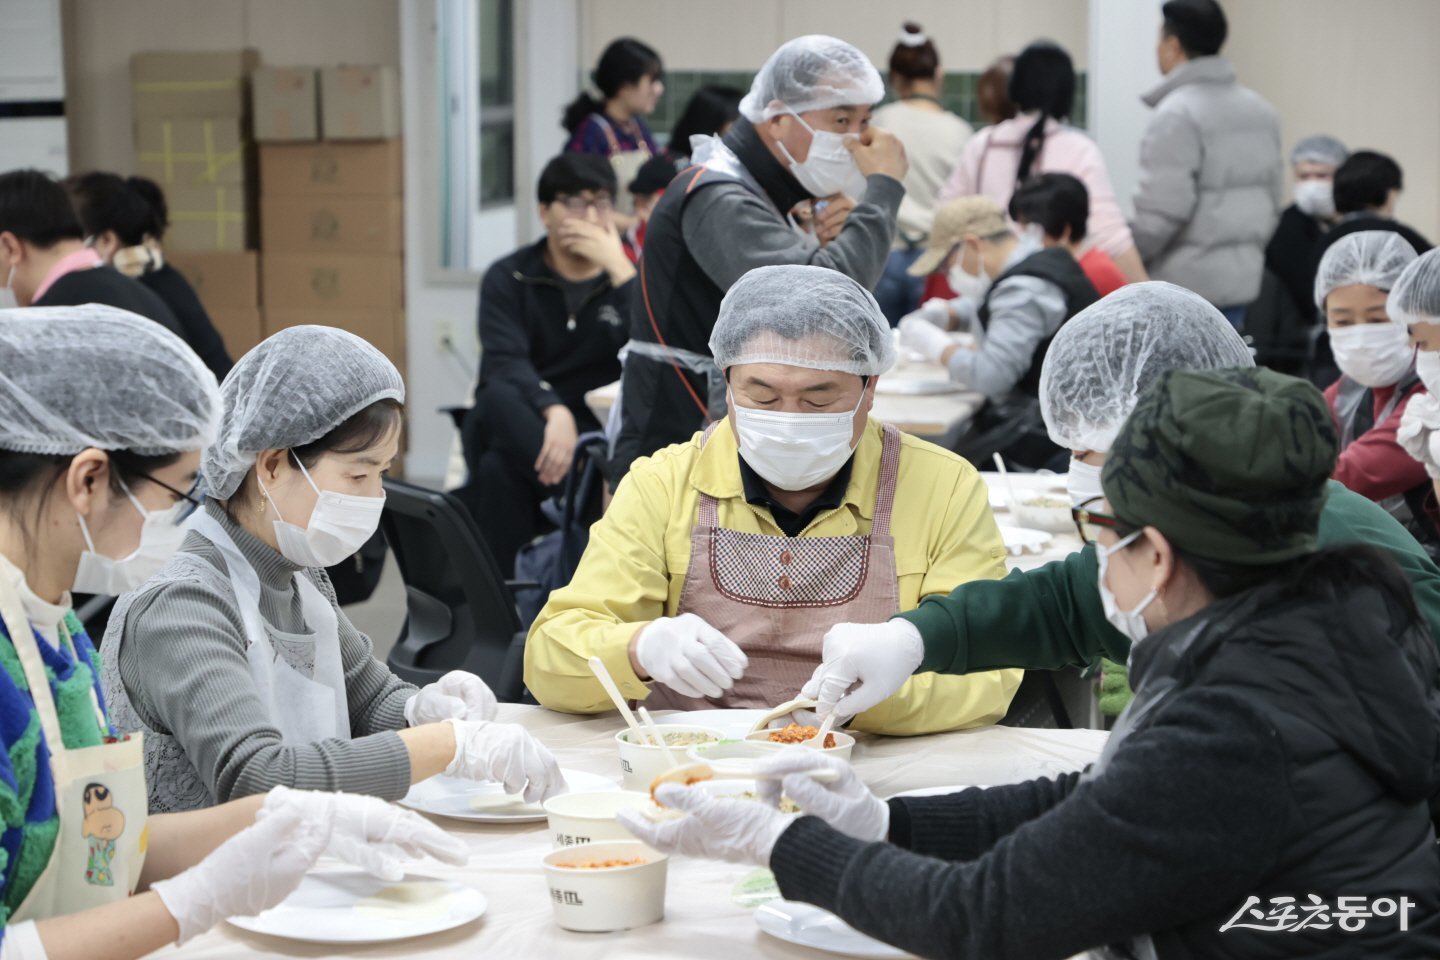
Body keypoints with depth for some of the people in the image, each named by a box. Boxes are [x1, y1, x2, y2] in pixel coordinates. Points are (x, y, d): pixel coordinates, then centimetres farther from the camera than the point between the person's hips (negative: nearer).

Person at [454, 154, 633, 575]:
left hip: (592, 430, 0)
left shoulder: (627, 276, 9)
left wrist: (619, 268, -15)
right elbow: (503, 363, -14)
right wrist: (553, 411, -33)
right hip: (521, 427, 0)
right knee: (499, 397, -35)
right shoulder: (509, 278, 5)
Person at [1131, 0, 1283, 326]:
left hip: (1184, 284, -8)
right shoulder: (1260, 110, 12)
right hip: (1243, 274, 8)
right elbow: (1273, 199, 17)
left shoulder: (1177, 113, -14)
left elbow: (1163, 211, -19)